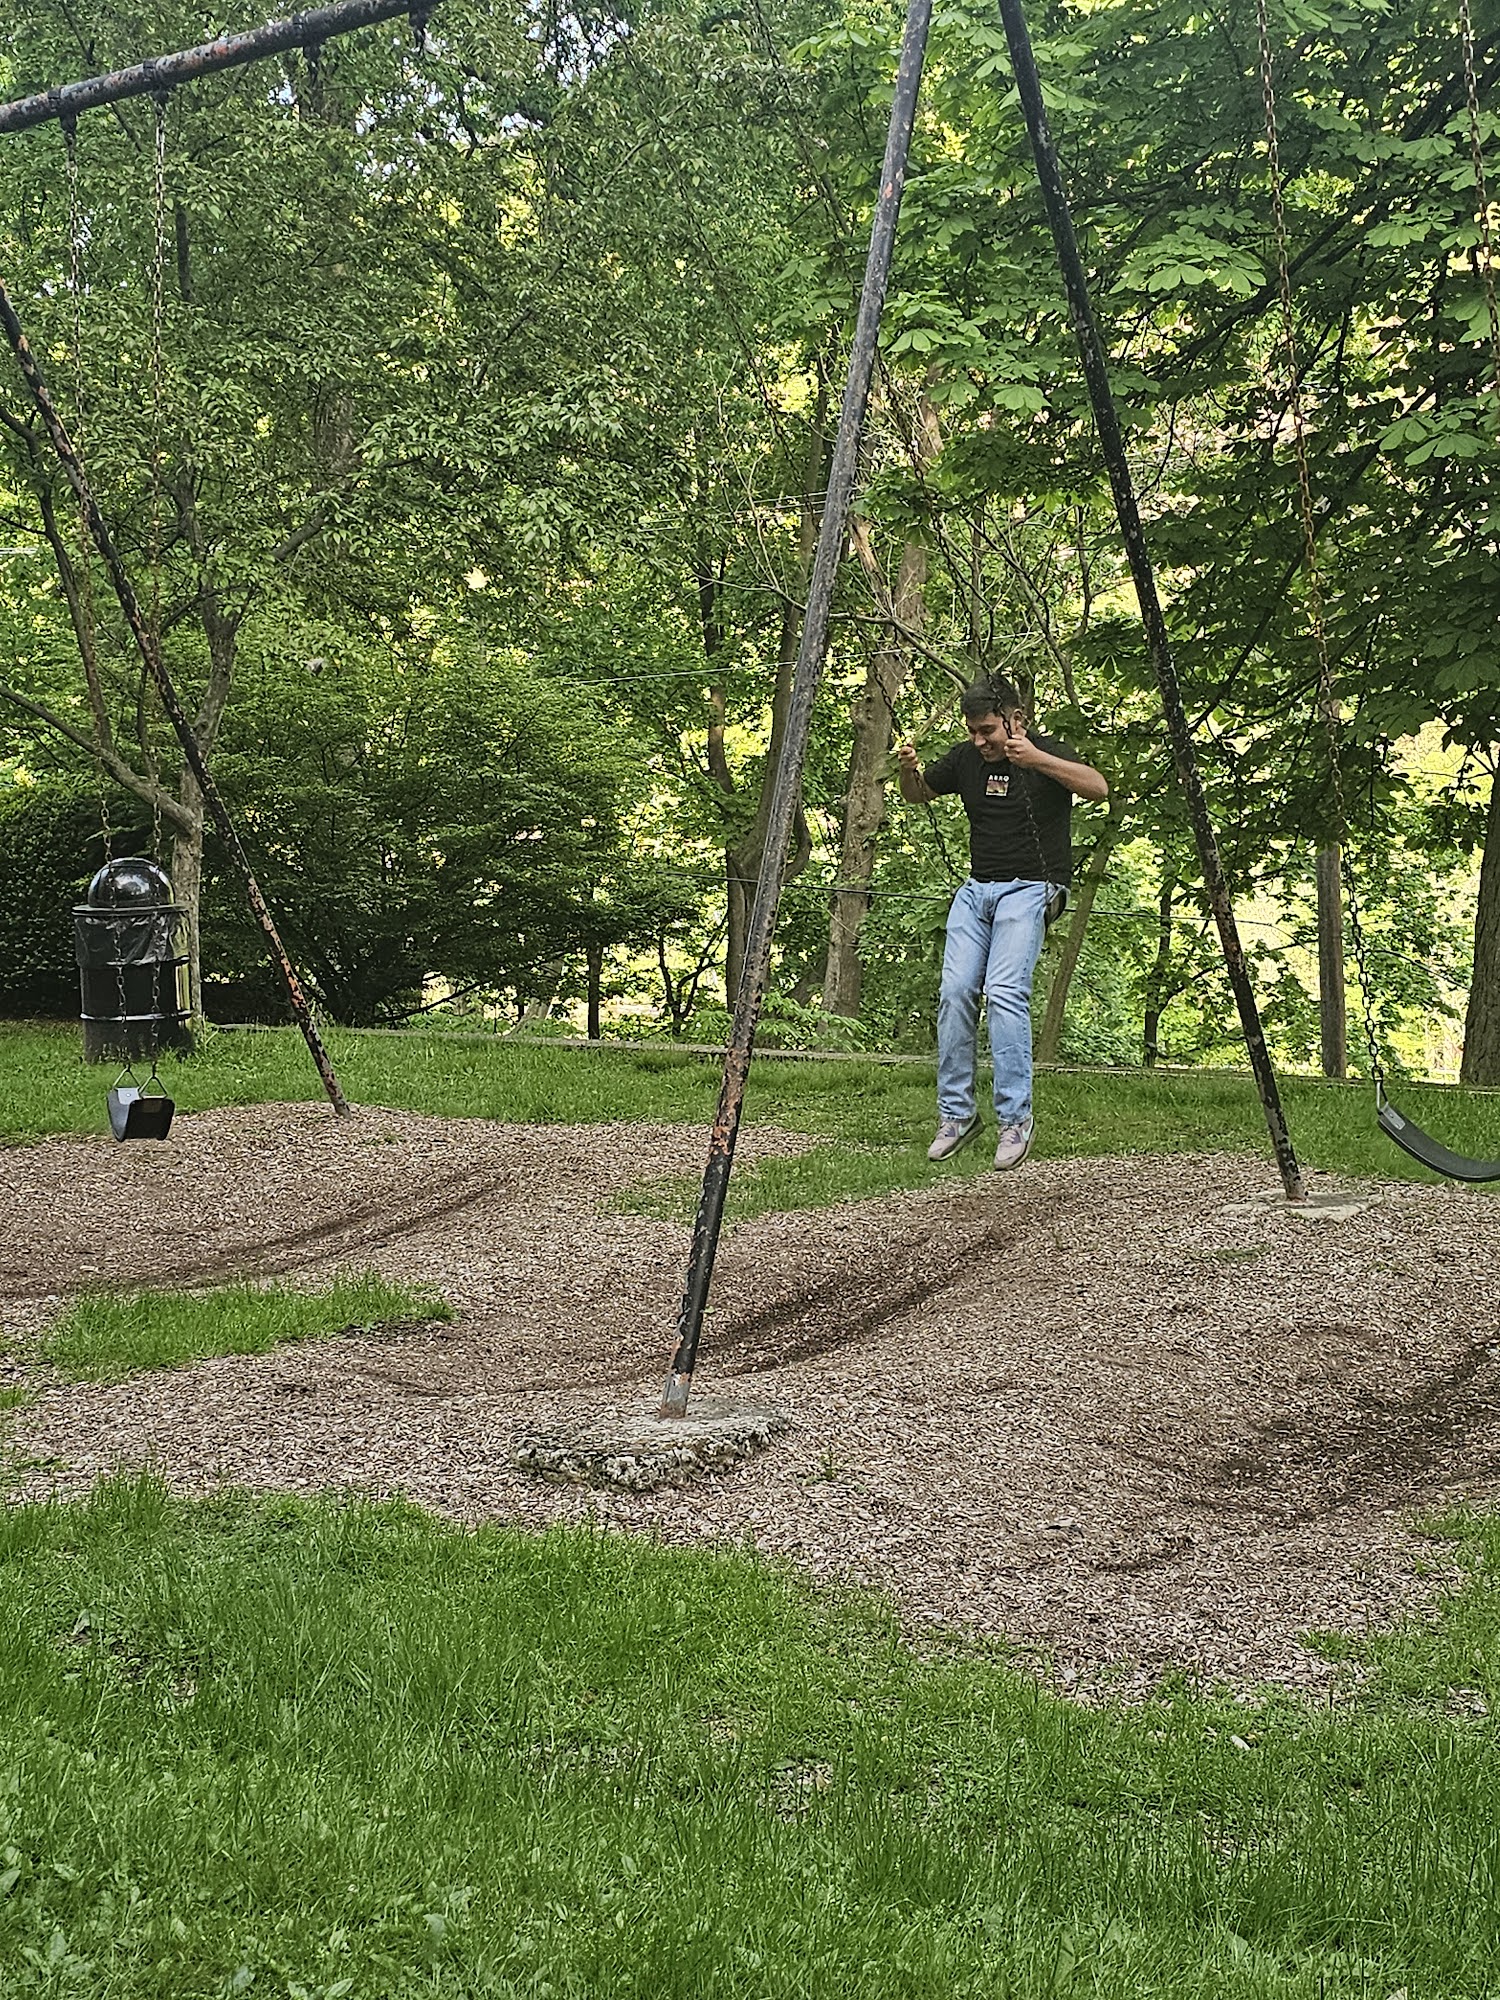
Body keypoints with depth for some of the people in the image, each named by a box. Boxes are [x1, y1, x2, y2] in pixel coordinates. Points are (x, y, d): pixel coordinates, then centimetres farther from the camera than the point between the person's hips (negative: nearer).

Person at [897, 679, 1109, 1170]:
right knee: (955, 992, -8)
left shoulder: (1047, 752, -7)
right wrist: (909, 771, -2)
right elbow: (917, 796, 22)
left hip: (1029, 889, -5)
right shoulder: (965, 758, 8)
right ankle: (956, 1113, 2)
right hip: (976, 888, 5)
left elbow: (1098, 787, -23)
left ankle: (1015, 1119, -16)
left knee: (1005, 992, -21)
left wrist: (1037, 760, -36)